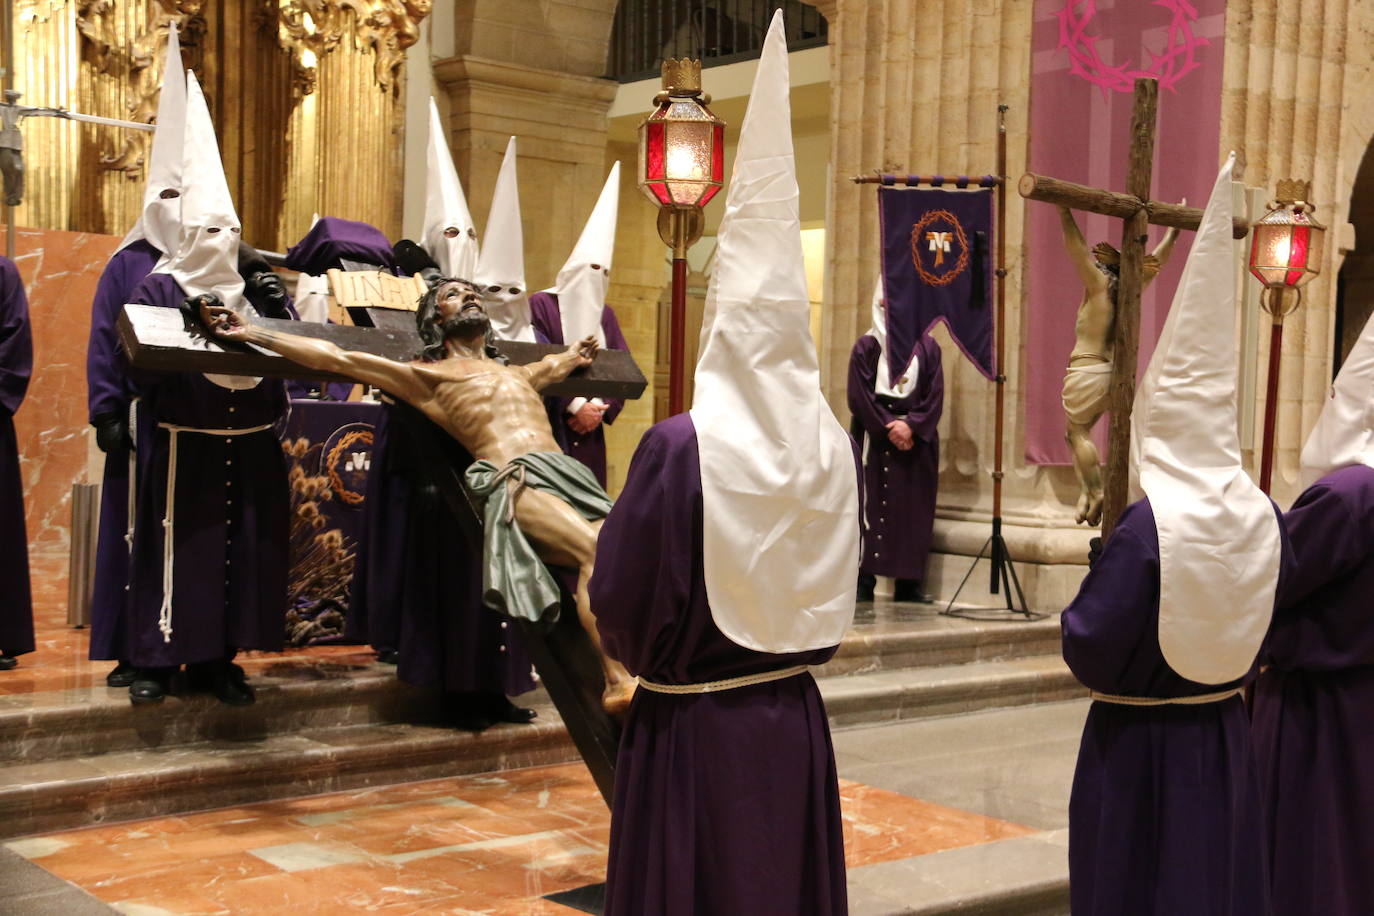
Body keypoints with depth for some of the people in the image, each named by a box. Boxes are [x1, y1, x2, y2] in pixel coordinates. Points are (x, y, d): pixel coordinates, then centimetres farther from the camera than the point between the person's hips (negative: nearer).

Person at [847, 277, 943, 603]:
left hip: (917, 440, 2)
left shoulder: (927, 348, 9)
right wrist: (888, 428, -13)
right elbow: (860, 396, -4)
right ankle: (864, 580, -5)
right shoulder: (866, 347, 3)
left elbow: (934, 396, 3)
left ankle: (908, 582, 4)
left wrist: (910, 425, -12)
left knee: (914, 508, 0)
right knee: (872, 506, -6)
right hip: (874, 440, -2)